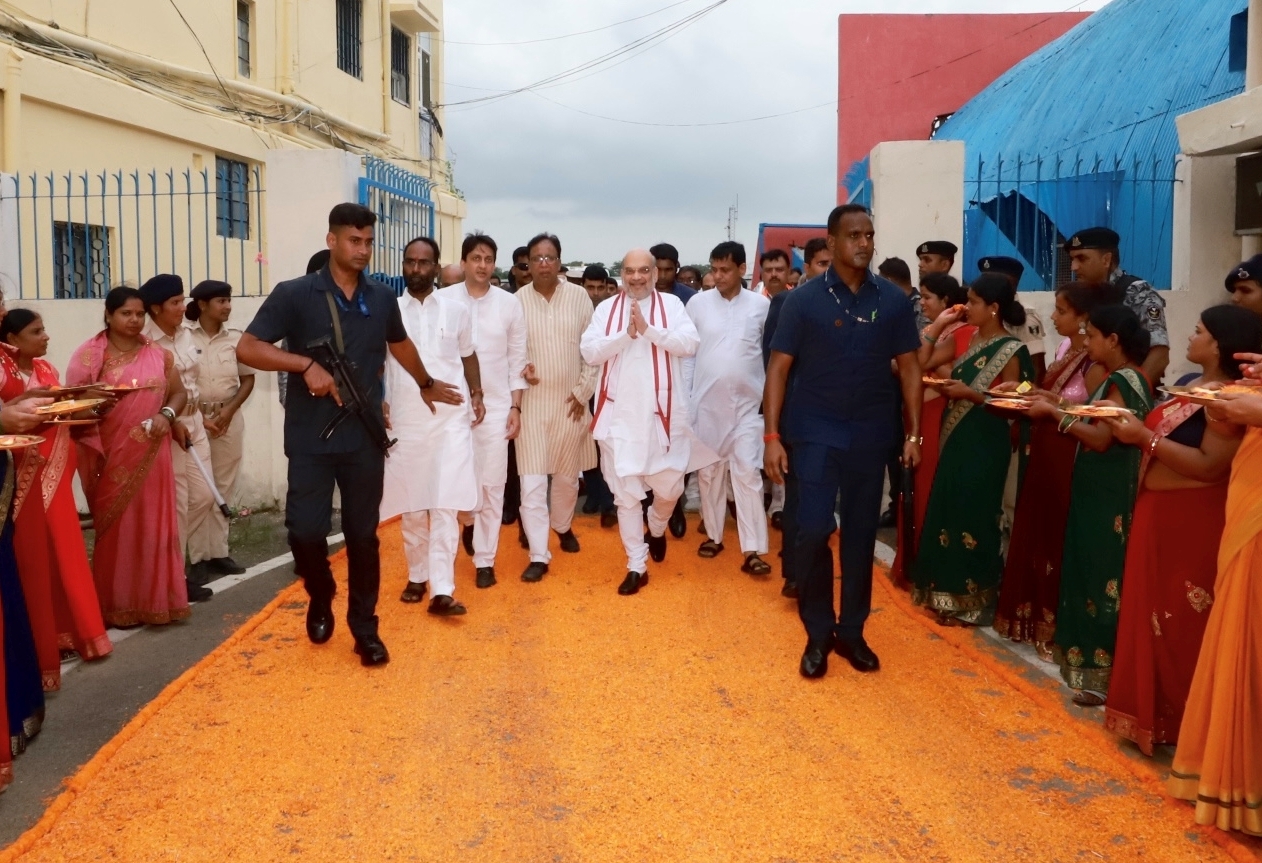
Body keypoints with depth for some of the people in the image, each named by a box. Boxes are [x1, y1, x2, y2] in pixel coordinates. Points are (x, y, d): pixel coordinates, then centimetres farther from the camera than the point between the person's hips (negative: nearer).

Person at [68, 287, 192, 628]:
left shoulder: (158, 353, 7)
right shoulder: (89, 355, -1)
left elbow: (178, 392, 10)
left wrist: (167, 414, -9)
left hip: (151, 454, 2)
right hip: (111, 455, -2)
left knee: (154, 525, 4)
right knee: (116, 528, 4)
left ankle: (155, 599, 15)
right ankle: (119, 606, 14)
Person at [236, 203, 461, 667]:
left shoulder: (382, 298, 6)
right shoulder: (294, 294, -5)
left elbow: (400, 344, 26)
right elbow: (247, 348, -8)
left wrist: (427, 384, 38)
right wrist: (306, 364, -20)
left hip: (365, 438, 2)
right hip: (310, 438, -2)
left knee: (363, 534, 7)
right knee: (305, 529, -4)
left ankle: (364, 627, 21)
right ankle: (320, 598, 27)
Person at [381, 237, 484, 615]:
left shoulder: (456, 309, 4)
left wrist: (476, 394, 2)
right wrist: (376, 401, -4)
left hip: (451, 418, -1)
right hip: (405, 420, 1)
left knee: (446, 505, -6)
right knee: (411, 504, 9)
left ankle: (442, 590, -6)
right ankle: (417, 576, 24)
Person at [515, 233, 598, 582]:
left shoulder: (579, 296, -2)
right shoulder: (517, 300, -5)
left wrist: (583, 390, -2)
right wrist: (519, 369, -16)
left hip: (570, 400, 2)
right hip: (531, 400, -1)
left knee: (567, 474, 16)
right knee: (532, 480, -5)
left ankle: (563, 525, 43)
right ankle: (539, 555, 1)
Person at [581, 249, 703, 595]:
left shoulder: (671, 304, 2)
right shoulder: (606, 308, 6)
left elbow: (689, 343, -10)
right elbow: (589, 351, -3)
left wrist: (648, 329, -18)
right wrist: (626, 334, -14)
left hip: (662, 411, -1)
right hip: (619, 413, 1)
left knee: (669, 485, 5)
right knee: (625, 492, 5)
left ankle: (656, 529, 40)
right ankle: (636, 566, 16)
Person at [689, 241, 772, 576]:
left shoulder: (762, 305, -1)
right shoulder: (697, 303, 0)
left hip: (748, 403, -1)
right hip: (706, 402, 1)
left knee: (748, 473, -5)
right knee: (709, 471, 10)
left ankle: (752, 550, -4)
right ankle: (713, 534, 25)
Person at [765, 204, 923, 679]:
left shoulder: (893, 300, 1)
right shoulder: (804, 299, -5)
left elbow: (908, 367, 6)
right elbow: (778, 367, -4)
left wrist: (913, 432, 2)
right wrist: (772, 435, -10)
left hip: (871, 434, 2)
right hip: (815, 431, -2)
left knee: (861, 533, 9)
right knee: (813, 530, -6)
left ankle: (851, 631, 23)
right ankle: (818, 633, 12)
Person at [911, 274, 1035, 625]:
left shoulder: (1011, 351, -11)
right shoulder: (970, 340, 11)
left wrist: (969, 394, -19)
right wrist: (944, 387, 0)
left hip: (984, 447, -8)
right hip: (955, 440, 8)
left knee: (973, 519, -1)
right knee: (947, 514, 11)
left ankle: (969, 601, 10)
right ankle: (946, 592, 22)